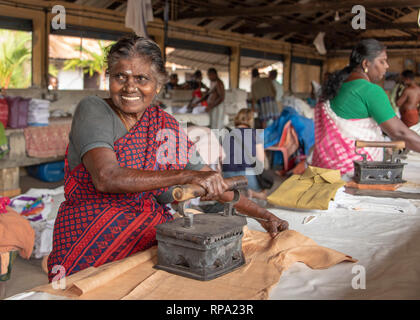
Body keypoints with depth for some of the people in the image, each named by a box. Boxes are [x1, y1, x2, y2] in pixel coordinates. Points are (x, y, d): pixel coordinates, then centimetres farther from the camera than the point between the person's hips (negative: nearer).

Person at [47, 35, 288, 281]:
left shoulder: (164, 124, 6)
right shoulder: (92, 110, -7)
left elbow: (213, 182, 11)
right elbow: (106, 177, -25)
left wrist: (264, 215, 2)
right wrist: (185, 175, -30)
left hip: (152, 238, 5)